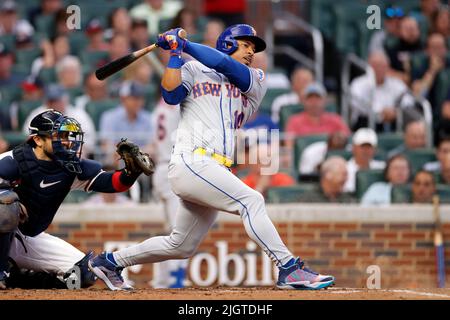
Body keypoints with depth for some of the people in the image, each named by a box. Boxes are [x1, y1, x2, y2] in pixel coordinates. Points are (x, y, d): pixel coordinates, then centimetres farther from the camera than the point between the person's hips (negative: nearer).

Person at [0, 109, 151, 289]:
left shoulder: (70, 167, -1)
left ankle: (15, 278, 10)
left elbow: (109, 182, -12)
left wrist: (131, 172, -32)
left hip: (31, 239, 6)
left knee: (86, 272, -3)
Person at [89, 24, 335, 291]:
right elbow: (171, 94, -8)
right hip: (191, 163, -7)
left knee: (181, 247, 14)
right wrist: (175, 53, -5)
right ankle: (289, 269, -27)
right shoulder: (194, 70, 11)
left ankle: (110, 261, 29)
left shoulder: (256, 82, 20)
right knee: (251, 200, -23)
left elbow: (224, 65, 1)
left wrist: (184, 44, 1)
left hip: (216, 173, 7)